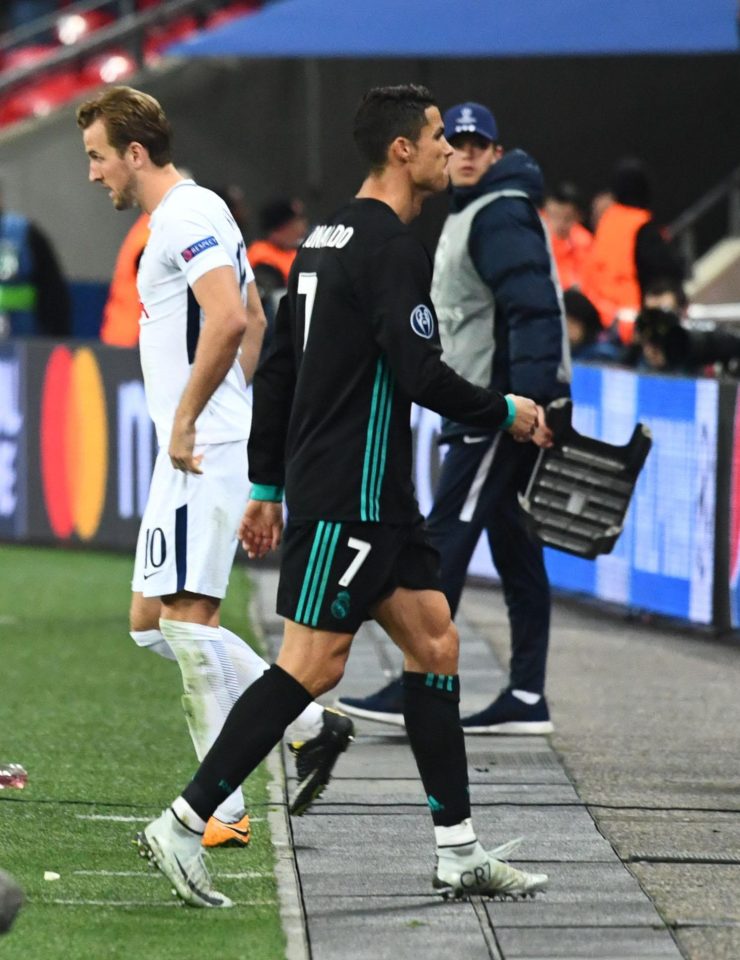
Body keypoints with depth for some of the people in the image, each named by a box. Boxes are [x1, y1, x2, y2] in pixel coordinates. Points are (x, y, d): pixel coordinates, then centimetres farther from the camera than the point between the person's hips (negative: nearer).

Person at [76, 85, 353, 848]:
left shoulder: (185, 217, -14)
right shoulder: (198, 213, 19)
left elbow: (229, 319, -27)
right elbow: (253, 320, 29)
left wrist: (186, 420, -23)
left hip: (203, 453, -11)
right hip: (190, 452, 11)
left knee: (186, 615, -9)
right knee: (151, 621, 12)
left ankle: (220, 809, -7)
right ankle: (310, 723, 14)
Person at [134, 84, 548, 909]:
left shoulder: (328, 237, 15)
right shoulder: (389, 245, -15)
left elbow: (276, 368, 17)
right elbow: (418, 372, -21)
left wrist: (266, 484, 20)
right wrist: (505, 414, -5)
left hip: (373, 493, 10)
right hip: (348, 493, -10)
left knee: (434, 644, 10)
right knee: (310, 666, -9)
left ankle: (459, 853, 11)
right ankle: (183, 825, -6)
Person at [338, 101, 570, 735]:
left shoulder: (500, 215, -12)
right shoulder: (466, 217, 21)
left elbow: (534, 308, -22)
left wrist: (530, 398, -30)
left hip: (509, 402, -11)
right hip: (488, 402, 11)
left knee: (447, 540, -11)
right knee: (515, 548, 9)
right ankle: (527, 699, 9)